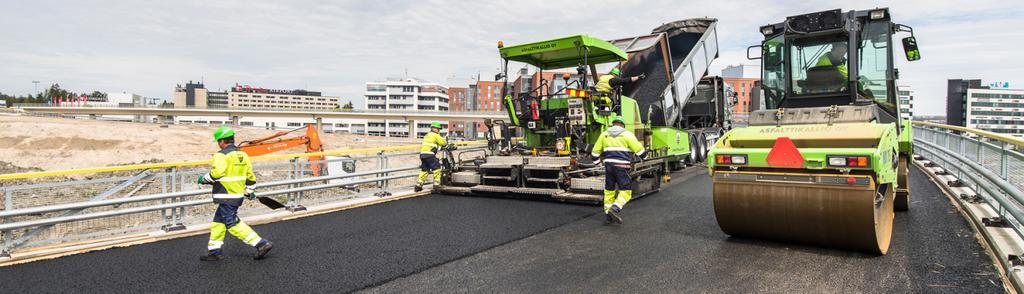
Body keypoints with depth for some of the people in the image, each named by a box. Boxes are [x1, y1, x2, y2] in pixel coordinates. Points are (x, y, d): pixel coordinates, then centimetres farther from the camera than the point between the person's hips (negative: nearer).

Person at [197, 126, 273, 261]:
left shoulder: (221, 155, -13)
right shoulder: (242, 154, 11)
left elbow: (217, 173, -25)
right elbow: (250, 175, 15)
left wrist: (204, 179, -6)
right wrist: (250, 191, 27)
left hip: (226, 197, -9)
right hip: (238, 195, 9)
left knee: (233, 224, -4)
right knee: (218, 221, 18)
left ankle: (261, 244, -8)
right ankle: (214, 251, 24)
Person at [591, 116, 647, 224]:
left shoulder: (604, 134, 13)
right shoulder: (627, 134, 1)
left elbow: (595, 152, 16)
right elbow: (640, 150, -2)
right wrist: (644, 155, 20)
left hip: (608, 165, 4)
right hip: (621, 166, -4)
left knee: (609, 190, 14)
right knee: (625, 190, -1)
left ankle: (608, 215, 14)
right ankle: (614, 209, -21)